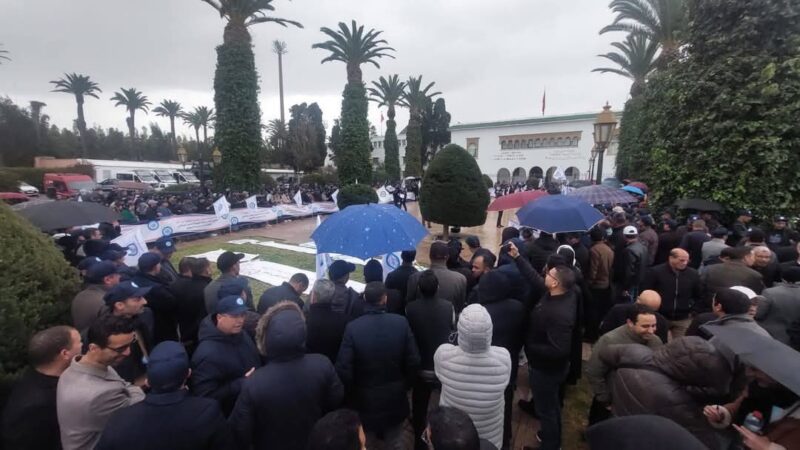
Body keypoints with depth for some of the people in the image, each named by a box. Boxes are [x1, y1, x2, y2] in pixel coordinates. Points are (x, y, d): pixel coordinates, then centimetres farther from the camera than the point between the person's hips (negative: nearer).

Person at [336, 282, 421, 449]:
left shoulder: (353, 327, -21)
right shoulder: (401, 322, -17)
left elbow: (343, 369, -18)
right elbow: (414, 361, -12)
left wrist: (353, 394, 0)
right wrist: (404, 383, 6)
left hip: (364, 400, -1)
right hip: (395, 398, 1)